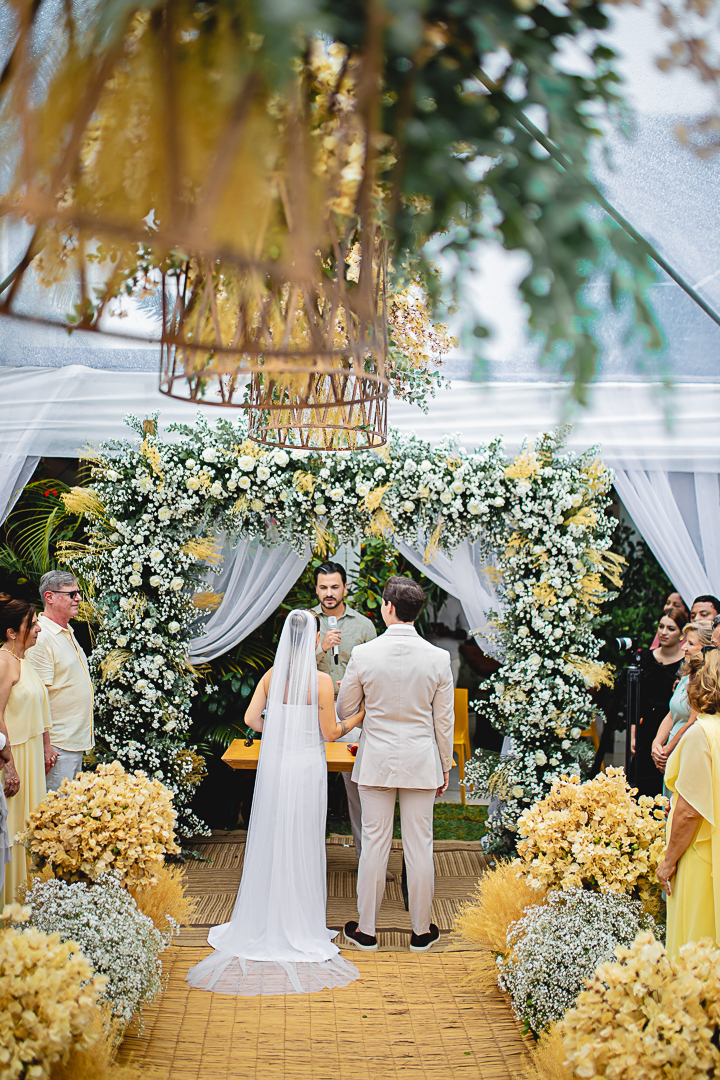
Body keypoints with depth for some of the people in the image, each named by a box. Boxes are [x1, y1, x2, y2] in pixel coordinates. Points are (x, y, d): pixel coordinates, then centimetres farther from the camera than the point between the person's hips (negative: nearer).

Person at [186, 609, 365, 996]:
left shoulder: (271, 675, 0)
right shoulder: (321, 680, -12)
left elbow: (251, 717, -3)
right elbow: (329, 733, -7)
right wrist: (359, 715, 8)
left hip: (273, 763, 4)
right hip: (307, 766, -4)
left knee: (270, 838, 12)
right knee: (302, 844, 5)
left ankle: (264, 921, 19)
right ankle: (299, 924, 12)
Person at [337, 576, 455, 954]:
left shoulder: (363, 655, -10)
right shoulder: (438, 658, -8)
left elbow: (344, 710, 2)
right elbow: (444, 721, -1)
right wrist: (445, 767, 11)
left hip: (376, 760, 0)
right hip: (421, 761, 0)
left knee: (374, 842, 8)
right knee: (419, 845, 9)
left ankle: (366, 929, 17)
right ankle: (421, 930, 20)